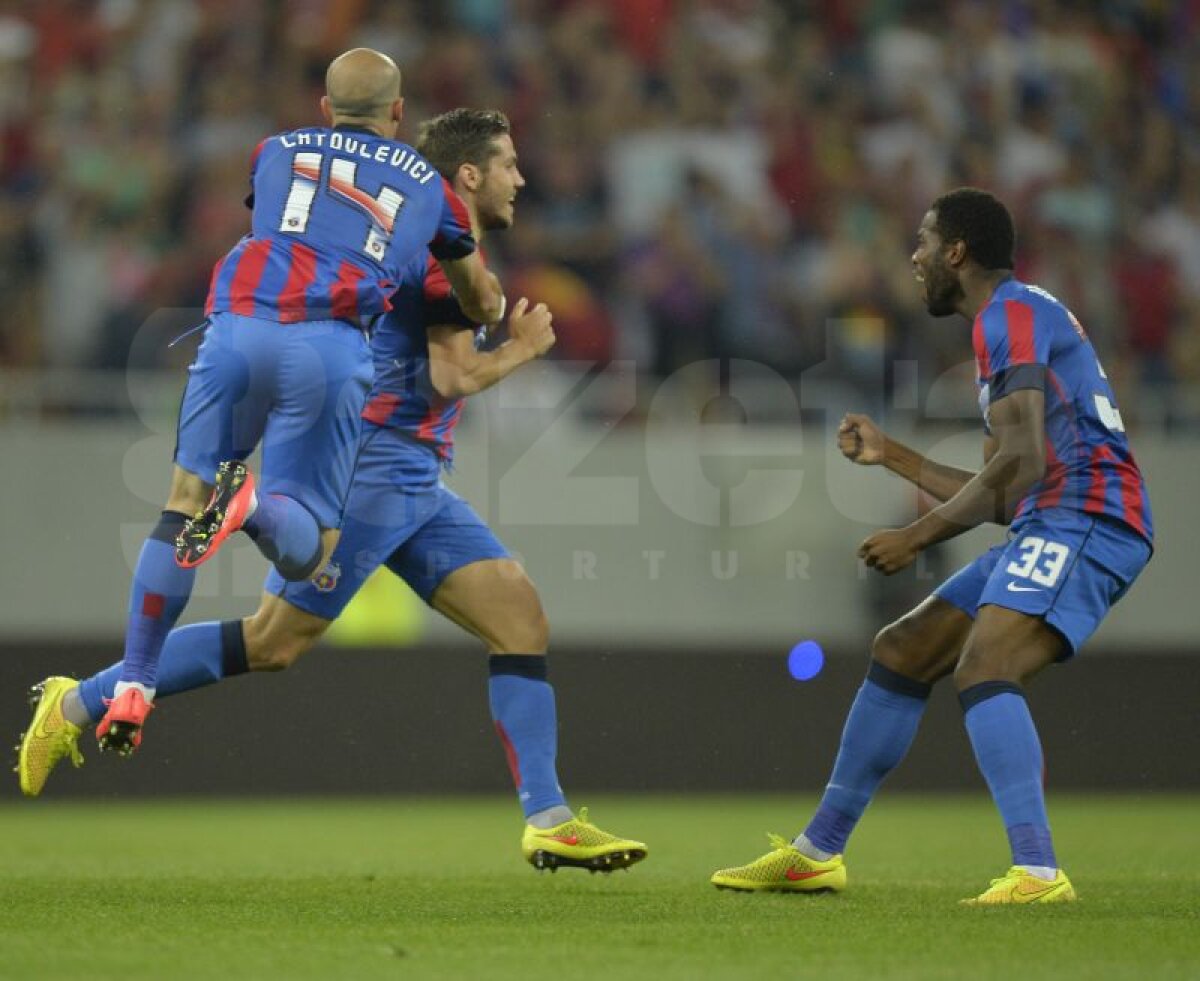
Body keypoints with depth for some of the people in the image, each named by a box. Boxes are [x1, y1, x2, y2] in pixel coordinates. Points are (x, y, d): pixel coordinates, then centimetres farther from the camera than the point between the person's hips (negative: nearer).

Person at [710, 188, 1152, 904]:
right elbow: (1001, 494, 26)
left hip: (1084, 518, -11)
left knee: (983, 670, -28)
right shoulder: (1025, 319, 24)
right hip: (1053, 525, 11)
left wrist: (917, 537, -14)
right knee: (901, 652, 14)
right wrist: (892, 456, 31)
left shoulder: (1012, 314, -8)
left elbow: (1021, 464, -20)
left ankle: (1039, 872, -36)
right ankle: (818, 852, 21)